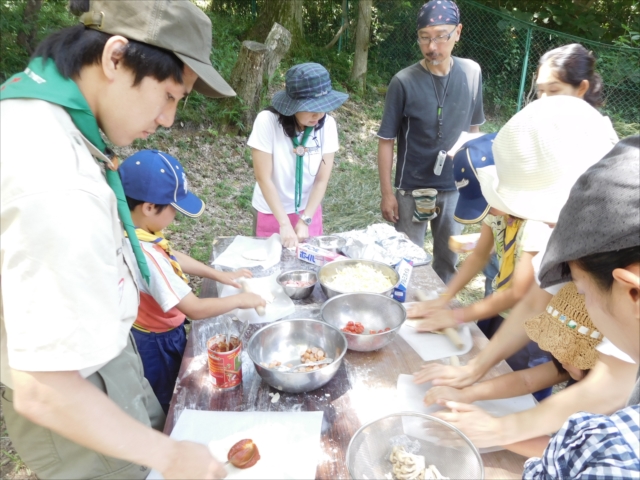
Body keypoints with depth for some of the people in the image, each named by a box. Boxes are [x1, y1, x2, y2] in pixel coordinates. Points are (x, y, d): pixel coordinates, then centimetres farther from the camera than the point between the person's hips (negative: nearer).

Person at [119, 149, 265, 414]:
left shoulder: (133, 231, -10)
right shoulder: (146, 254, -39)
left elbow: (173, 256, 8)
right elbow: (195, 309, -33)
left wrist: (220, 275, 5)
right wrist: (240, 299, -18)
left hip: (158, 335, 8)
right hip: (157, 343, -8)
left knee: (174, 396, 30)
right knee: (168, 405, 19)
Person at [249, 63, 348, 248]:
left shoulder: (327, 124, -14)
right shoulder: (267, 121, -22)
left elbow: (322, 180, -11)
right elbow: (263, 178, -21)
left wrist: (305, 220, -16)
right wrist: (285, 224, -23)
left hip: (308, 211, 3)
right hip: (271, 212, -2)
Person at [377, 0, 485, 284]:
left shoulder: (472, 73, -3)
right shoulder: (404, 82, -14)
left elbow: (473, 129, 8)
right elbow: (386, 141, -9)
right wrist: (387, 192, -10)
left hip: (456, 188, 3)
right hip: (412, 190, -3)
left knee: (448, 260, 17)